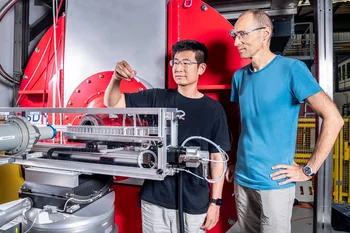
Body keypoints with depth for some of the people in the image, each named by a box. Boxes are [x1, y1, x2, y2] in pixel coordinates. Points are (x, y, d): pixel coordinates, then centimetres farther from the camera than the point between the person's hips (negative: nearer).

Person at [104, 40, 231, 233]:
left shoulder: (213, 109, -5)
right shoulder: (157, 98, -2)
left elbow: (217, 157, -3)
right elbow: (112, 103, 1)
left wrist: (215, 201, -2)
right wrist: (116, 78, -19)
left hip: (193, 203, -1)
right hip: (154, 198, 2)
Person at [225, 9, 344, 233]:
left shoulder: (291, 69, -12)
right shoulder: (239, 76, 5)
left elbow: (333, 118, -13)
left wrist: (309, 169, -13)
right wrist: (234, 162, 12)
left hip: (274, 181, -5)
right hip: (242, 178, 6)